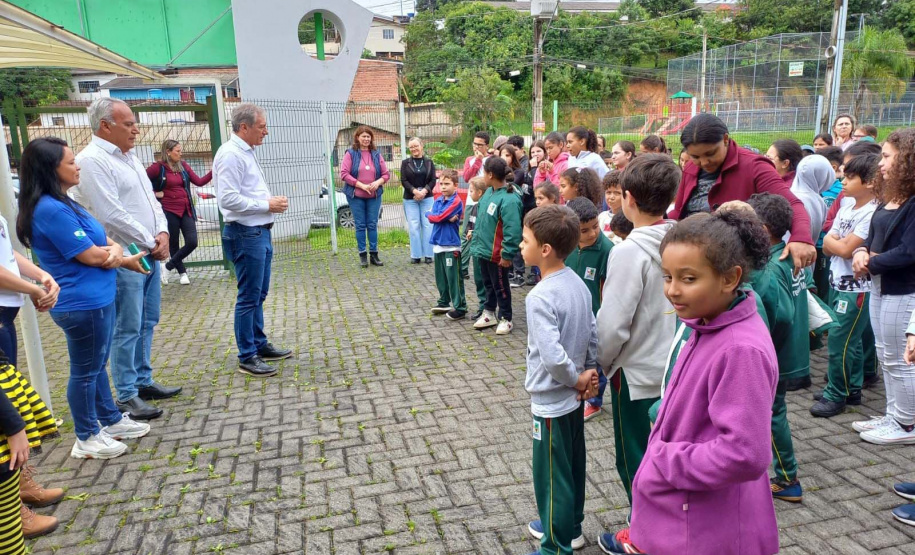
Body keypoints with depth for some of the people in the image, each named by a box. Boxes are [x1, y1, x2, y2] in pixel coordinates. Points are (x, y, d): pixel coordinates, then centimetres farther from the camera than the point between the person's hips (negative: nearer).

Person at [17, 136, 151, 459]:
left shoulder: (62, 203, 10)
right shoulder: (51, 210, -21)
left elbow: (100, 239, 13)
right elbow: (91, 256, -20)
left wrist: (114, 249, -10)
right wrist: (125, 260, -3)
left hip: (96, 299, 10)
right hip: (82, 304, -10)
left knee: (97, 365, 21)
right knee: (85, 370, 4)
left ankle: (110, 420, 35)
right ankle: (87, 438, 20)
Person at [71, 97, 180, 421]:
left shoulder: (129, 157, 15)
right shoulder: (92, 161, -14)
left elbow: (151, 200, 17)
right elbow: (112, 215, -21)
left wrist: (163, 233, -1)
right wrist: (151, 243, -12)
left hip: (149, 256, 9)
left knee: (147, 323, 16)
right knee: (127, 329, -2)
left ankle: (143, 381, 28)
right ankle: (127, 397, 7)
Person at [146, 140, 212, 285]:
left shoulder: (183, 165, 8)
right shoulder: (158, 167, -7)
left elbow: (199, 182, 3)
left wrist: (213, 171, -7)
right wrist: (153, 193, -6)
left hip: (186, 210, 4)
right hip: (169, 211, -4)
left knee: (192, 242, -6)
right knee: (173, 244, 7)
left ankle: (167, 266, 13)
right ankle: (182, 273, 26)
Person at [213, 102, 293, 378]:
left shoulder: (246, 153, 16)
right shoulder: (231, 154, -16)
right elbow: (228, 199, -24)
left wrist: (271, 201, 6)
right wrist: (267, 205, -17)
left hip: (260, 232, 10)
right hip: (245, 234, -10)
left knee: (259, 294, 17)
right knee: (249, 297, -2)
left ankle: (260, 345, 30)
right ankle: (247, 358, 7)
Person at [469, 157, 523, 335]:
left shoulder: (509, 199, -24)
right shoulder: (489, 192, 5)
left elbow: (512, 230, -25)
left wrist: (507, 254, -22)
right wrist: (476, 240, 18)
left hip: (497, 253, -8)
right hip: (483, 249, 8)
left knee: (500, 286, 7)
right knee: (488, 284, 21)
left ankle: (506, 319, 22)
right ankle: (489, 313, 36)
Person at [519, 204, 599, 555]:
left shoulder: (540, 297, -26)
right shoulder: (578, 283, 0)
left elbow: (553, 356, -33)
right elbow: (593, 333, 6)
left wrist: (576, 380, -16)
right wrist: (590, 372, 4)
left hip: (552, 401, -9)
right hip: (574, 397, 9)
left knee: (551, 474, 7)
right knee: (572, 464, 23)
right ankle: (570, 526, 41)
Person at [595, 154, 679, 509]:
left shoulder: (630, 252, -22)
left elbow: (612, 324, -21)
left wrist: (602, 362, -4)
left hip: (638, 373, -7)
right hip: (677, 368, 7)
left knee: (635, 462, 11)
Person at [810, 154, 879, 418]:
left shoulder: (873, 213, -18)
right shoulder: (847, 206, 8)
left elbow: (845, 249, -20)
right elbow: (827, 246, 6)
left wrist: (833, 241, -2)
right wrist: (841, 244, -12)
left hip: (857, 287, -8)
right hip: (839, 282, 8)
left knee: (839, 340, -4)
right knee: (851, 339, 16)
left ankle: (836, 396, 7)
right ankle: (852, 389, 28)